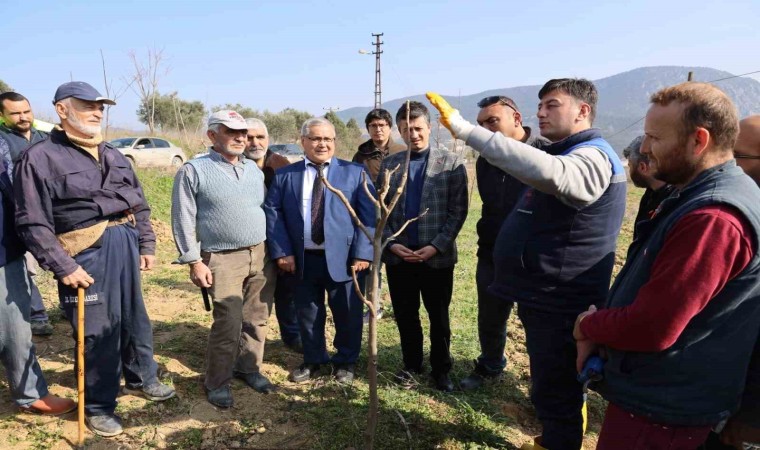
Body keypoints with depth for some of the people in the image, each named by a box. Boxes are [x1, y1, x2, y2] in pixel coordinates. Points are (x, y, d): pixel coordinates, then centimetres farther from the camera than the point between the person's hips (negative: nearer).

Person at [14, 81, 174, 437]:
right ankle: (99, 406, 23)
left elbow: (139, 204, 18)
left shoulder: (113, 155, 14)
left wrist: (147, 245, 12)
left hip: (126, 246, 7)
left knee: (136, 318, 19)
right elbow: (32, 223, -12)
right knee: (98, 331, 2)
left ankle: (142, 378, 41)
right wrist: (62, 267, -16)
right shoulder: (41, 157, -8)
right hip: (87, 255, -6)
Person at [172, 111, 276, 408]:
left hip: (261, 255, 5)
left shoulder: (254, 169, 12)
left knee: (257, 319, 11)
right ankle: (217, 382, 15)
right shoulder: (194, 171, -5)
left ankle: (249, 368, 30)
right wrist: (194, 261, -10)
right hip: (223, 259, -5)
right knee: (228, 324, -5)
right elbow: (183, 219, -7)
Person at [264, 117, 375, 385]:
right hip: (303, 259, 2)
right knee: (308, 314, 15)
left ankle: (345, 362, 33)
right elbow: (272, 212, 3)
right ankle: (313, 361, 37)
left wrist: (363, 253, -12)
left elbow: (368, 216, -4)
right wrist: (281, 251, -7)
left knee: (347, 315, 10)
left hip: (344, 258, -1)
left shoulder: (355, 173, 1)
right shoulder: (284, 175, 5)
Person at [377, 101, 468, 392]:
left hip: (438, 257, -2)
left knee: (439, 317, 12)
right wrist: (391, 243, -8)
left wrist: (436, 246, -14)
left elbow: (458, 211, -6)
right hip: (398, 255, 2)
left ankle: (441, 369, 30)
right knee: (405, 315, 13)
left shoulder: (451, 163, -2)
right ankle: (411, 365, 33)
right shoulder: (388, 165, 5)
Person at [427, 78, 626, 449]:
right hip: (544, 294, 10)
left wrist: (466, 131, -45)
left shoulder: (592, 157, -20)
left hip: (559, 300, -10)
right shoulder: (563, 152, 16)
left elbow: (548, 172, -43)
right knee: (555, 385, 24)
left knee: (553, 389, 4)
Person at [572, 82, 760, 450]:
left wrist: (587, 326, -11)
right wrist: (599, 330, -2)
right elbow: (645, 293, 12)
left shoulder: (712, 218, -29)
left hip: (662, 405, -10)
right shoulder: (699, 198, 8)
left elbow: (650, 327, -31)